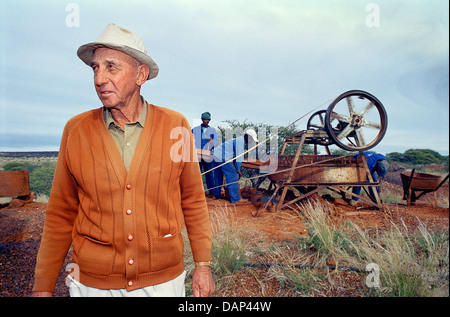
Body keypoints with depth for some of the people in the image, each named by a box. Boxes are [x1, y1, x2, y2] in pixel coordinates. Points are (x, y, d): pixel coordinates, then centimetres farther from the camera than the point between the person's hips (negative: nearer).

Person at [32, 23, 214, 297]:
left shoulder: (175, 126, -8)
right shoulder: (75, 131, -6)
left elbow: (193, 200, 0)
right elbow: (61, 213, 1)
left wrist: (203, 264, 1)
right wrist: (43, 286, 4)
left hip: (163, 280, 0)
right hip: (92, 282, 1)